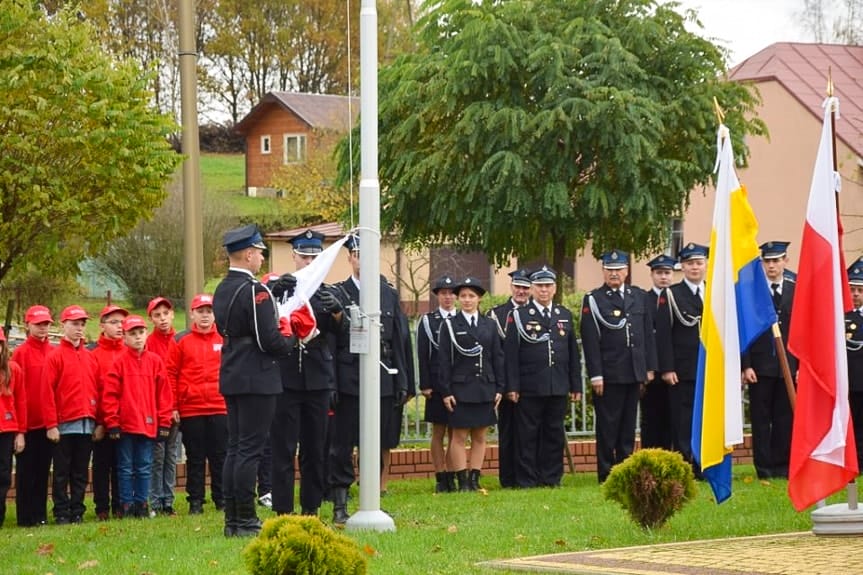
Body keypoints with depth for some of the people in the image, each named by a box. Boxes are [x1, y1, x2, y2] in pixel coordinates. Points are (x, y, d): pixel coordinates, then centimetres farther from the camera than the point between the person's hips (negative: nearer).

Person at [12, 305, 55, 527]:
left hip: (48, 422, 4)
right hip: (28, 423, -4)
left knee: (43, 470, 9)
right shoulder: (21, 353, -5)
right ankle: (26, 517, 6)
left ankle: (41, 515, 15)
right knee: (26, 471, 2)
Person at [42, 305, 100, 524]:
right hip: (64, 425, -4)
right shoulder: (55, 356, -2)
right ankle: (61, 514, 4)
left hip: (87, 424, 4)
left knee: (81, 473, 8)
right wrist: (51, 424, -13)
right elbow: (48, 392, -7)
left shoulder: (90, 357, 12)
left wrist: (99, 422, 6)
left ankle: (78, 512, 13)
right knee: (62, 473, 1)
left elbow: (97, 391, 12)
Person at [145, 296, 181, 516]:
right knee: (157, 457, -2)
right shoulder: (149, 343, -4)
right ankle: (156, 503, 2)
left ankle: (168, 502, 12)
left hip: (176, 409, 4)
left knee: (171, 457, 7)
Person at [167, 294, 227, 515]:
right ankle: (195, 501, 9)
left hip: (220, 408, 1)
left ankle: (222, 499, 11)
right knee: (195, 458, 5)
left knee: (220, 456, 4)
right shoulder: (182, 342, 3)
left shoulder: (224, 341, 6)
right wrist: (172, 407, -4)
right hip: (190, 410, -1)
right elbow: (171, 374, 1)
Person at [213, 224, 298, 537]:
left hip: (231, 378, 9)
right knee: (250, 449, -6)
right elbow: (269, 340, -20)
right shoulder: (255, 290, -17)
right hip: (256, 380, -9)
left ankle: (232, 519, 13)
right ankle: (245, 520, -4)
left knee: (235, 448, 11)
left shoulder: (222, 290, 11)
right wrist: (290, 338, 2)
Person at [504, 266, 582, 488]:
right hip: (529, 389, -4)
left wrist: (576, 386, 10)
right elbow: (510, 355, -3)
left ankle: (552, 478, 14)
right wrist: (512, 387, -9)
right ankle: (527, 481, 3)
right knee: (528, 436, -1)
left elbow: (573, 354, 15)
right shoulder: (519, 316, 2)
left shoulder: (565, 316, 14)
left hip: (558, 387, 4)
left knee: (555, 434, 7)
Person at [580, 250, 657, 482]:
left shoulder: (639, 297, 11)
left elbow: (648, 334, 13)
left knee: (629, 425, 9)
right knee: (607, 426, -1)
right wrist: (595, 375, -13)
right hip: (608, 374, -4)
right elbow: (590, 341, -7)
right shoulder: (593, 300, -2)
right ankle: (606, 474, 4)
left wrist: (649, 368, 8)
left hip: (634, 373, 4)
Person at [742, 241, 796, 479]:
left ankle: (782, 466, 10)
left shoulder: (797, 292, 8)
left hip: (788, 367, 2)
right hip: (760, 367, -2)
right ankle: (764, 467, 4)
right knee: (761, 419, 0)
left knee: (785, 419, 4)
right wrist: (745, 365, -8)